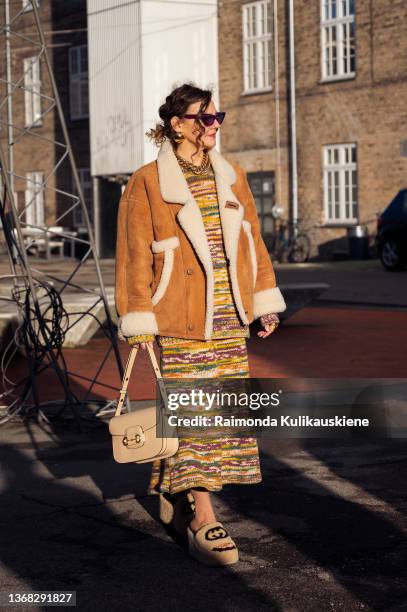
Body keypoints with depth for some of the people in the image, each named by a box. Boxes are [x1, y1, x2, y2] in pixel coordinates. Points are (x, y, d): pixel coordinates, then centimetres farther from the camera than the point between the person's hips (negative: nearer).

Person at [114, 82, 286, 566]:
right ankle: (202, 520, -7)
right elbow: (134, 256, -4)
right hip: (180, 322, -6)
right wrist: (139, 322, -7)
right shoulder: (147, 183, -4)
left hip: (229, 319, 6)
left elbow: (252, 241, 17)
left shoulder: (232, 177, 12)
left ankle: (176, 497, 25)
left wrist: (265, 302, 14)